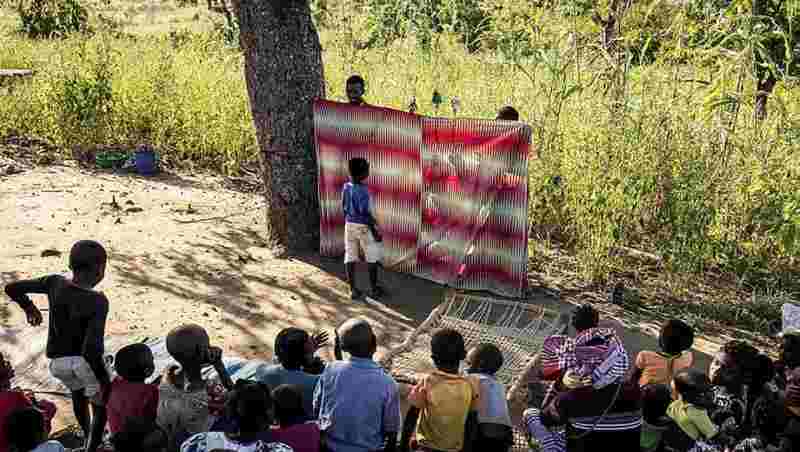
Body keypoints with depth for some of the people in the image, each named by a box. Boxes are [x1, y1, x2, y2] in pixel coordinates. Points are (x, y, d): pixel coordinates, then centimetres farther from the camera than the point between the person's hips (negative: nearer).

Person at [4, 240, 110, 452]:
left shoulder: (54, 283, -9)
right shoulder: (98, 301, -23)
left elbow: (12, 288, 3)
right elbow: (90, 348, -30)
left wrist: (29, 307, 21)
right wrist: (103, 379, -19)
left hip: (58, 362, 6)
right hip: (86, 360, -6)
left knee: (77, 392, 33)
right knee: (100, 404, 17)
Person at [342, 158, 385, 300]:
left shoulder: (346, 187, -1)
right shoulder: (362, 190, -23)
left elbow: (345, 208, 7)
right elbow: (366, 213, -22)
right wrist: (375, 230, -14)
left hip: (350, 225, 7)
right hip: (363, 227, -6)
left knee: (350, 257, 8)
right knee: (372, 258, 9)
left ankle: (353, 290, 13)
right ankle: (374, 289, 17)